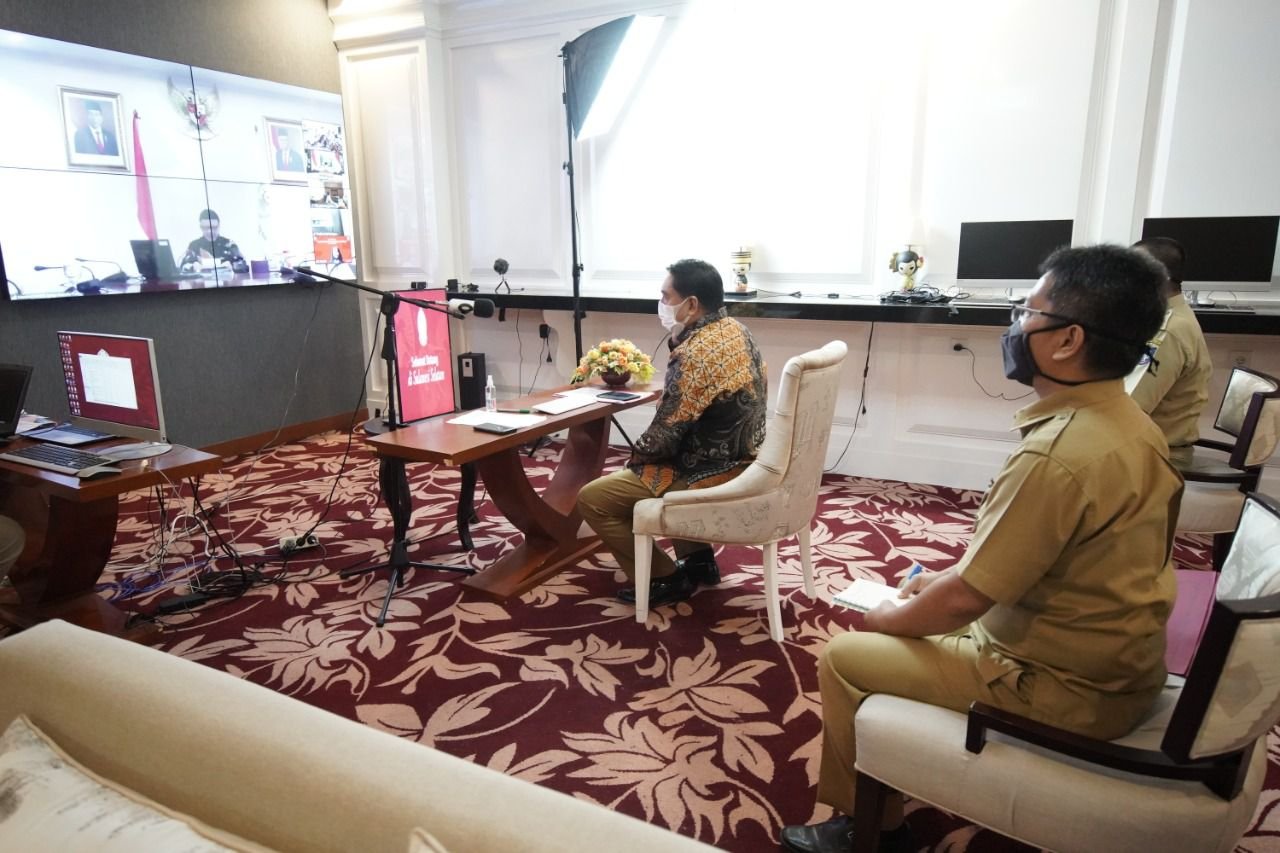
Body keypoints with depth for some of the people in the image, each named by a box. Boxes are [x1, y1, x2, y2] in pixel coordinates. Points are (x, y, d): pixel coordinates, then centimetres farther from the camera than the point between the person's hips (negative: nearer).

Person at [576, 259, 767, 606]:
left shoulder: (693, 355, -27)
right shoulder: (736, 330, 3)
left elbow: (665, 435, -20)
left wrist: (637, 453, -1)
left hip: (714, 475, -10)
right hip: (742, 461, 10)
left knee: (592, 498, -4)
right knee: (631, 471, 32)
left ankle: (666, 578, 8)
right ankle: (697, 557, 28)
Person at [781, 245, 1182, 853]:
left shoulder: (1057, 455, -31)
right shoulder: (1124, 421, 0)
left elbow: (966, 599, -24)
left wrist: (883, 619, -6)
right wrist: (949, 575, 11)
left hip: (1065, 687, -9)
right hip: (1113, 662, 9)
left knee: (844, 658, 0)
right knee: (924, 615, 22)